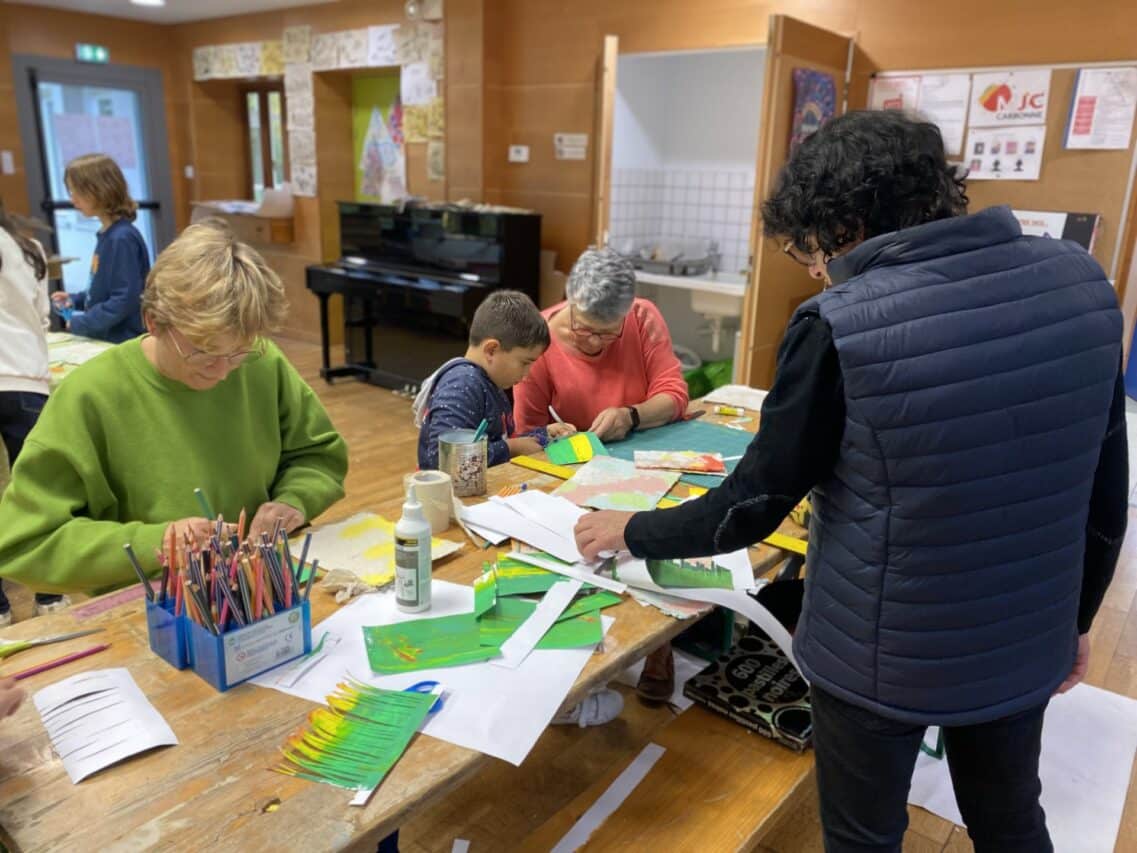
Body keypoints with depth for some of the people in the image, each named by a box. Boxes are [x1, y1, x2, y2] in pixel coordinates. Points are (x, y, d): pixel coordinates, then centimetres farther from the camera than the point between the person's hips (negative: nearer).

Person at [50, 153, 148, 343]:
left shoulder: (122, 238, -19)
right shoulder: (107, 234, 7)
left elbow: (125, 300, -23)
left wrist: (82, 323, -15)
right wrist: (76, 300, 7)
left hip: (122, 343, -9)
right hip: (104, 339, 9)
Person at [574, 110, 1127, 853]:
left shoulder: (839, 325, -22)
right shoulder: (1078, 277, -5)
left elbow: (753, 507, -14)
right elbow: (1106, 491, 2)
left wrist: (631, 532, 2)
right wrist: (1076, 615, 17)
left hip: (882, 654, -5)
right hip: (1026, 639, 6)